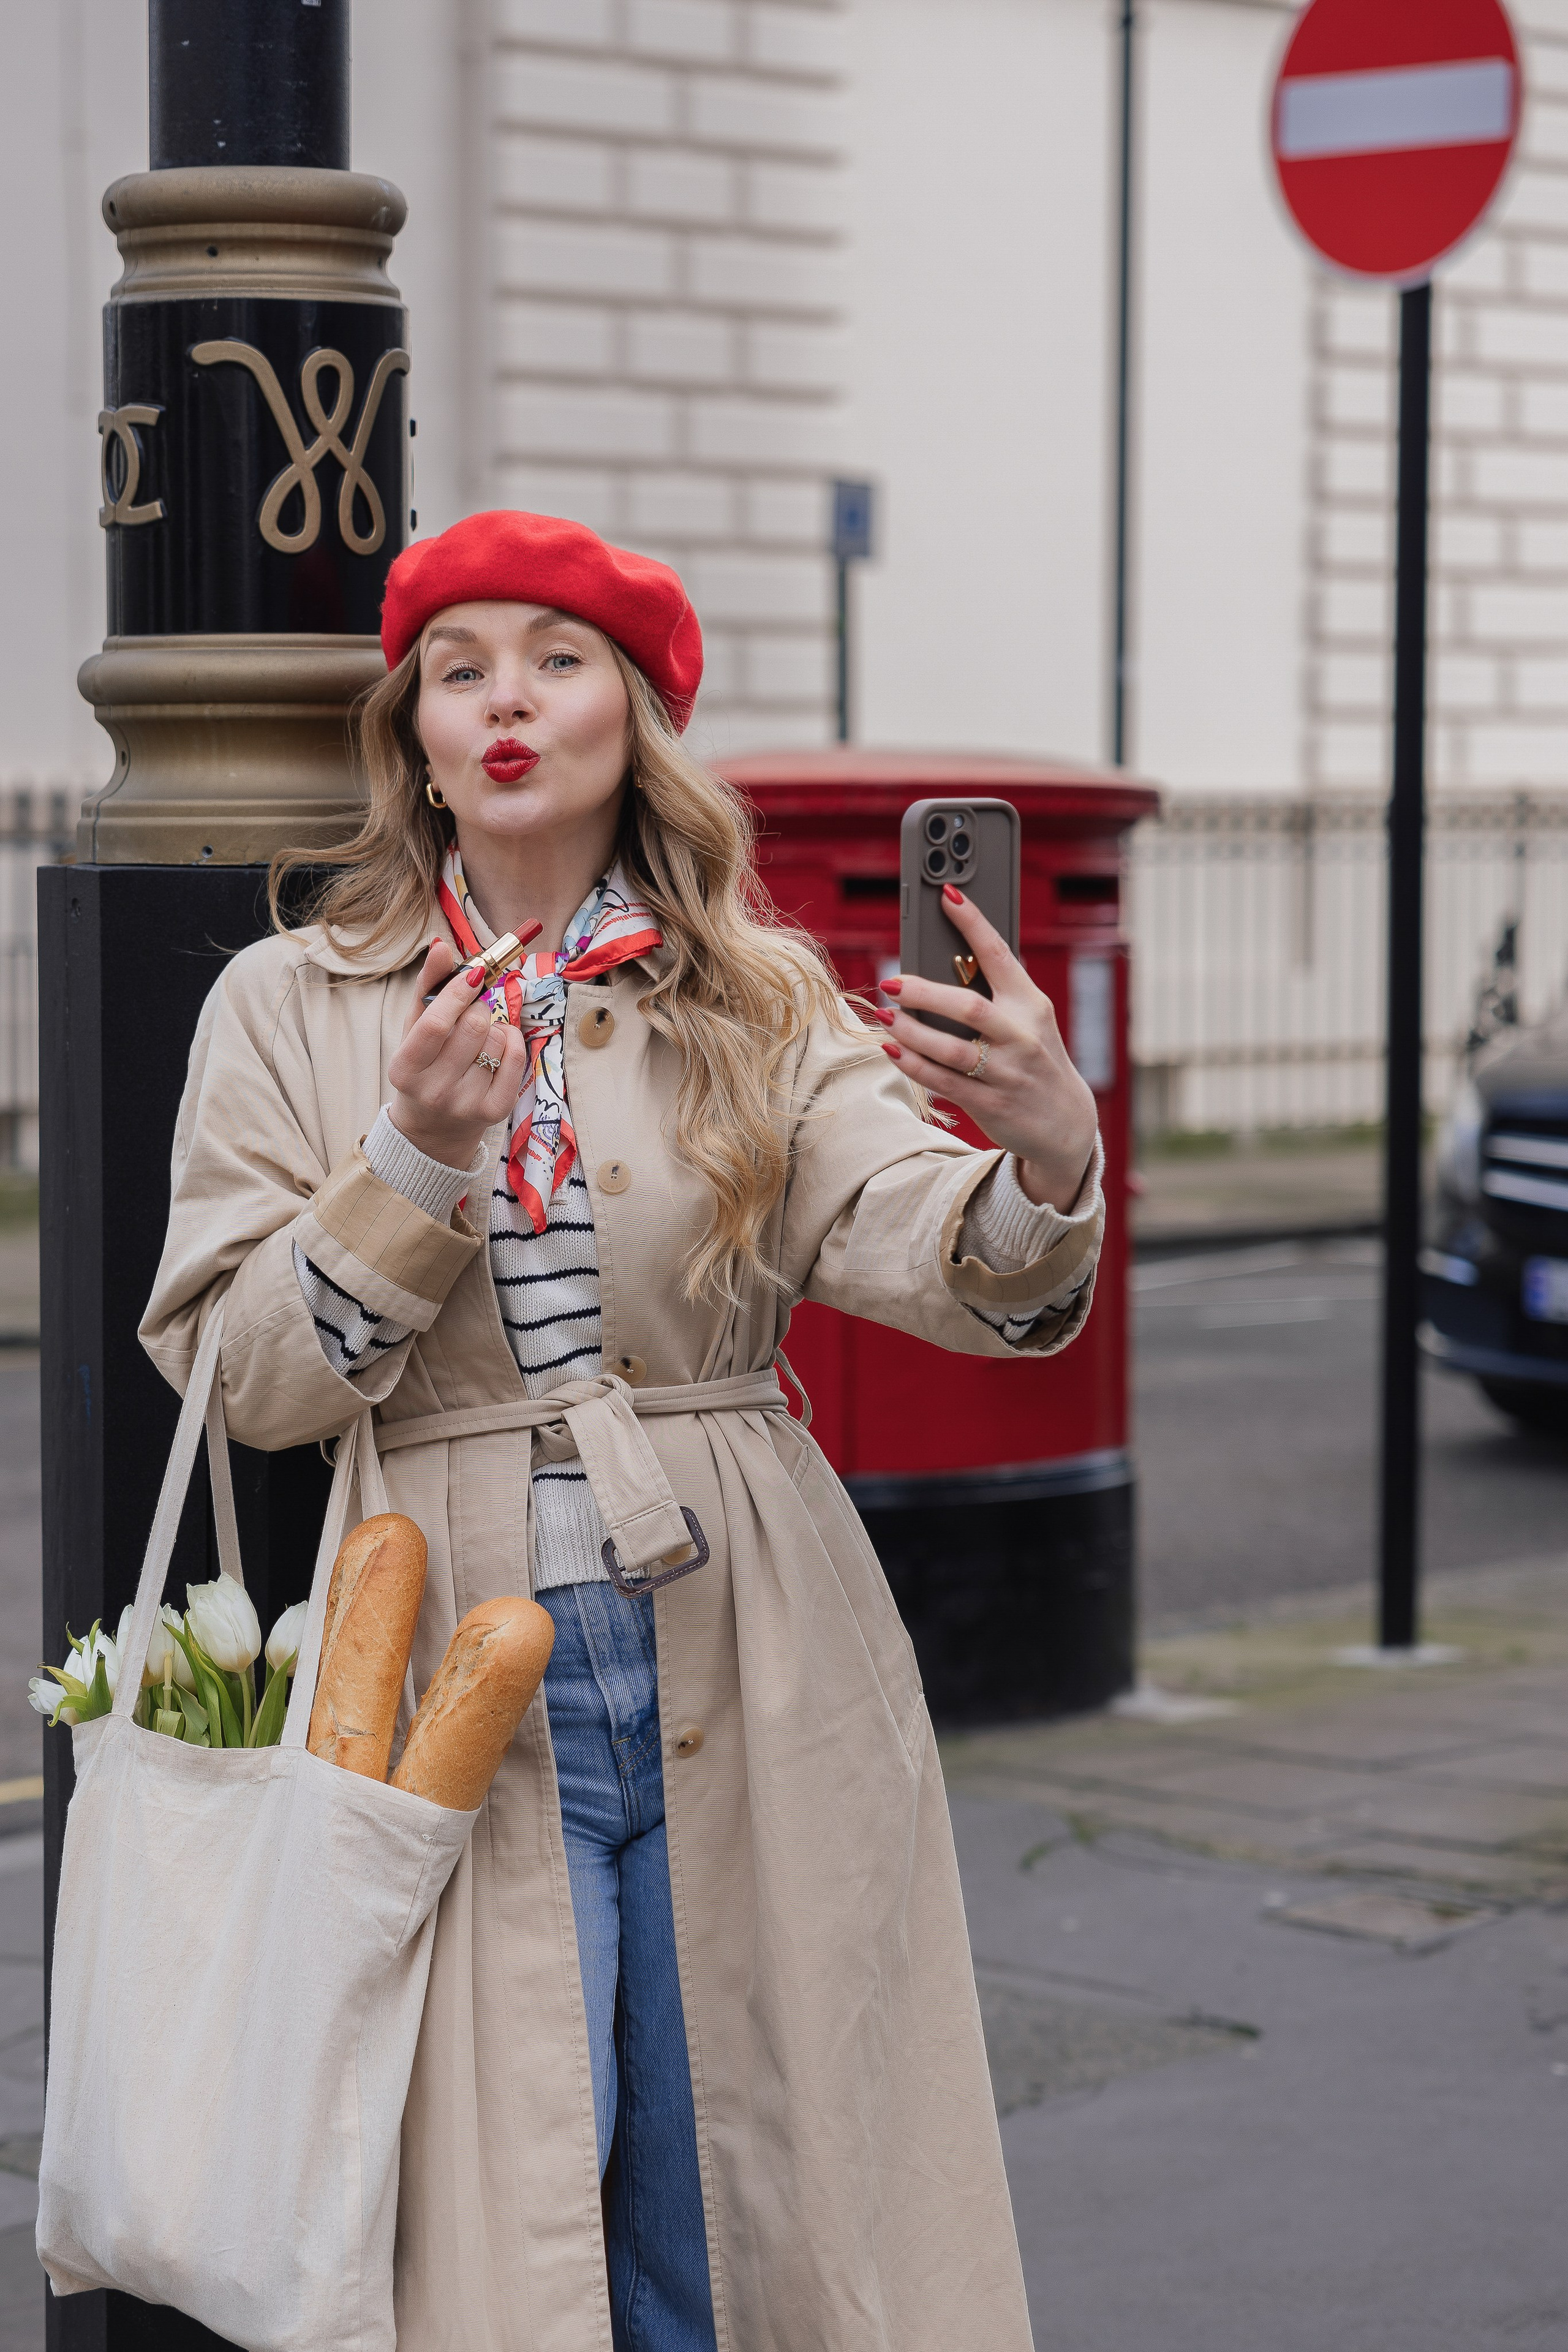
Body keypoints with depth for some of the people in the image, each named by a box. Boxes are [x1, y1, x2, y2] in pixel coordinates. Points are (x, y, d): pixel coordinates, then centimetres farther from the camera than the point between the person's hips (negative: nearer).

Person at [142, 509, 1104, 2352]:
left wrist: (1044, 1160, -34)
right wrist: (418, 1163, -16)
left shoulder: (759, 1005, 6)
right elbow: (235, 1377, -2)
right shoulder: (290, 1007, 5)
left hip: (748, 1675, 1)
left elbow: (917, 1249, -11)